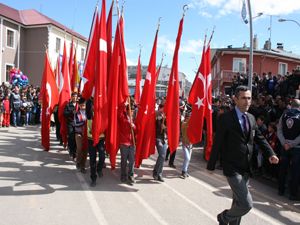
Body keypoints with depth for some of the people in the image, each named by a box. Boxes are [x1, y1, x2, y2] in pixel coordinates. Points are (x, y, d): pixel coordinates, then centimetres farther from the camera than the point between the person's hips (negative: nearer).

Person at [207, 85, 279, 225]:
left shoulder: (251, 118, 7)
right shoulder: (225, 118, -13)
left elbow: (259, 138, 12)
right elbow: (217, 143, -11)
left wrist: (270, 153, -5)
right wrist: (211, 165, -7)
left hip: (246, 168, 7)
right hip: (232, 168, -7)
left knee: (238, 202, 19)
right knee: (246, 204, -10)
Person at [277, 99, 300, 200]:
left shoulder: (284, 114, 2)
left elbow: (279, 130, -2)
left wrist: (284, 143, -7)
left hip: (285, 146, 3)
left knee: (283, 169, 13)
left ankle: (281, 190, 23)